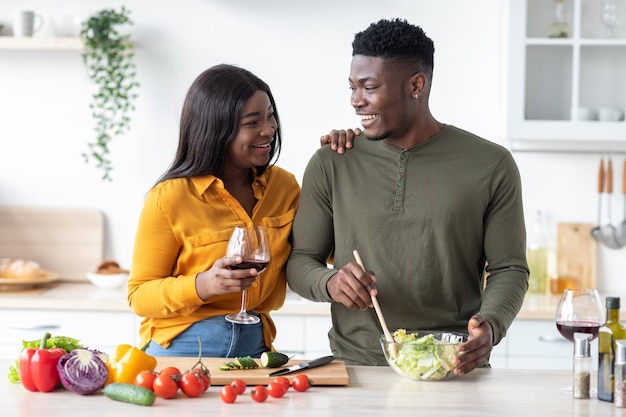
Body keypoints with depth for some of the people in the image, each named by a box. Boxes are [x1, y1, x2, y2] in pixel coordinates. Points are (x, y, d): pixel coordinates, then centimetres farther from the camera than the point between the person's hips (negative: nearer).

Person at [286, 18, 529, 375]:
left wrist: (490, 326, -14)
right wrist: (329, 283, -12)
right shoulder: (330, 165, 8)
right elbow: (299, 261, 11)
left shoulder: (491, 166, 4)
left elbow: (510, 268, 6)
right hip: (355, 367, 1)